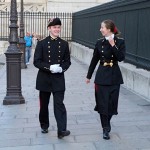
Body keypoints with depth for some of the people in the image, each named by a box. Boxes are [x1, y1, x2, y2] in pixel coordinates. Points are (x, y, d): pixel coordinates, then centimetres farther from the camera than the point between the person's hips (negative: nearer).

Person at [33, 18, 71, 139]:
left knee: (59, 104, -7)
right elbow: (36, 61, -7)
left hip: (58, 79, 0)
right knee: (44, 104, 13)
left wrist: (62, 68, -14)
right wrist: (49, 67, -21)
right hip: (44, 79, 0)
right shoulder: (42, 43, -3)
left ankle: (62, 130, -9)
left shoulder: (64, 44, 3)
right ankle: (44, 126, 32)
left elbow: (67, 61, 7)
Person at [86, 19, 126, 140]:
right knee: (102, 102, 0)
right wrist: (89, 76, 12)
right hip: (102, 75, 1)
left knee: (112, 102, 6)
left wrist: (113, 45, -22)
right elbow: (94, 60, 8)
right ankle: (106, 129, 11)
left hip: (114, 76, -1)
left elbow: (121, 58, -16)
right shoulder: (100, 42, 1)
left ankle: (106, 123, 32)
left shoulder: (120, 42, -5)